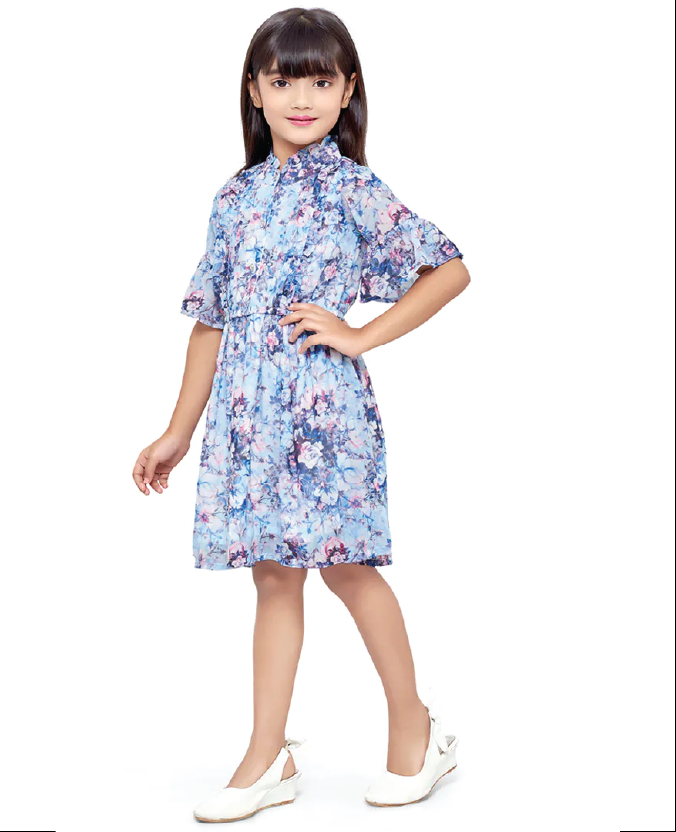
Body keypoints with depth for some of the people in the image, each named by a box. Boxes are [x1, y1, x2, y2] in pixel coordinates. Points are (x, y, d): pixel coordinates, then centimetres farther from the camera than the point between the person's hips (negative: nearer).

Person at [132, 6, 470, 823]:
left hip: (324, 401, -5)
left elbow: (451, 270, -6)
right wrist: (179, 432, 14)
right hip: (248, 409, 5)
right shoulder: (237, 196, 11)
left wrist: (360, 335, -9)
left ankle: (415, 724, 22)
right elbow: (211, 318, 14)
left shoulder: (352, 189, -3)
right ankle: (268, 758, 15)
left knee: (343, 562, 1)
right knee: (272, 572, 8)